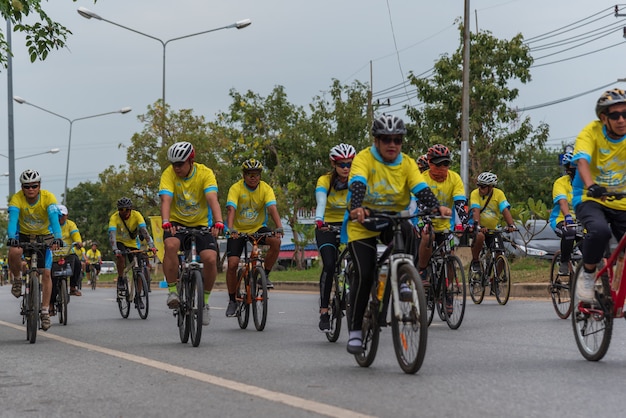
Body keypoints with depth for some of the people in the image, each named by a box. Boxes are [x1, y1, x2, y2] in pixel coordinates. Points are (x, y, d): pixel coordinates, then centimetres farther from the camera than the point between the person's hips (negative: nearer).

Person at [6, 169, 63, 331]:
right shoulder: (17, 198, -23)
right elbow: (13, 219, -35)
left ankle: (45, 311, 1)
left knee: (46, 273, -9)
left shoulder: (48, 197, -24)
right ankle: (17, 280, -5)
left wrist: (58, 238, -52)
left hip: (44, 236, 0)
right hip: (24, 235, 0)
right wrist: (12, 237, -53)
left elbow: (54, 219, -36)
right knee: (14, 252, -34)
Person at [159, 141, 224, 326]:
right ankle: (173, 291, -20)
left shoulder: (205, 173, -16)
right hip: (177, 222, 0)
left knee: (210, 259, -20)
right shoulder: (169, 174, -15)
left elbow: (212, 199, -28)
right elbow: (166, 200, -27)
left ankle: (204, 301, 2)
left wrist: (218, 222, -45)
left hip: (201, 223, 0)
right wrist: (166, 222, -46)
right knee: (171, 245, -33)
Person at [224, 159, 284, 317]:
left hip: (258, 228, 1)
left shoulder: (266, 188, -11)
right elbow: (231, 209, -30)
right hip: (238, 230, -1)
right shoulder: (236, 188, -16)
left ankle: (265, 275, -8)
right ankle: (232, 301, 3)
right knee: (232, 264, -15)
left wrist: (279, 227, -42)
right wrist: (231, 229, -47)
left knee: (276, 241, -28)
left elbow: (272, 208, -25)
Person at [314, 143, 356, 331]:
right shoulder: (324, 181, -15)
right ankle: (324, 312, -16)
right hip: (327, 227, -2)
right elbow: (321, 203, -32)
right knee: (329, 266, -21)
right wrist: (319, 221, -52)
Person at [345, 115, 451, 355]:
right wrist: (357, 208, -49)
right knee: (364, 275, -13)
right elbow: (357, 184, -28)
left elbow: (421, 189, -15)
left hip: (392, 220, 2)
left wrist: (437, 207, -35)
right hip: (363, 224, -2)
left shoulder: (407, 163, -1)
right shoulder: (364, 158, -11)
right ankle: (355, 330, 2)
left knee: (407, 231, -33)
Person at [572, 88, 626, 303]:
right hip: (590, 199, -3)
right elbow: (582, 161, -29)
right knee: (600, 230, -34)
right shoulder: (592, 132, -13)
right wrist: (591, 185, -50)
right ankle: (587, 276, -11)